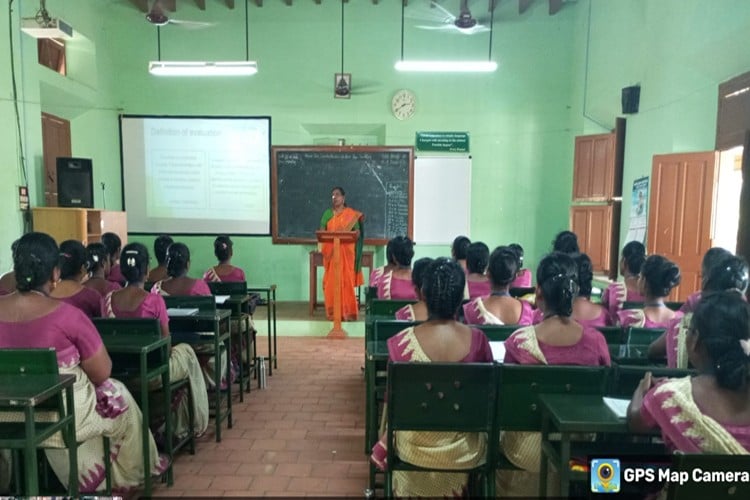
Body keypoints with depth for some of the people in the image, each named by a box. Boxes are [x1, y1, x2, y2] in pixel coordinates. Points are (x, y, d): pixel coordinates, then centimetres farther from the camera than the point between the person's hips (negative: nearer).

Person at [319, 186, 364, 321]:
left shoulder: (352, 214, 3)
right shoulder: (327, 213, 10)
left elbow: (358, 233, 0)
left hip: (346, 252, -2)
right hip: (330, 252, 2)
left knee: (347, 281, -5)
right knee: (331, 282, 0)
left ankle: (348, 312, -1)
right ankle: (333, 312, 8)